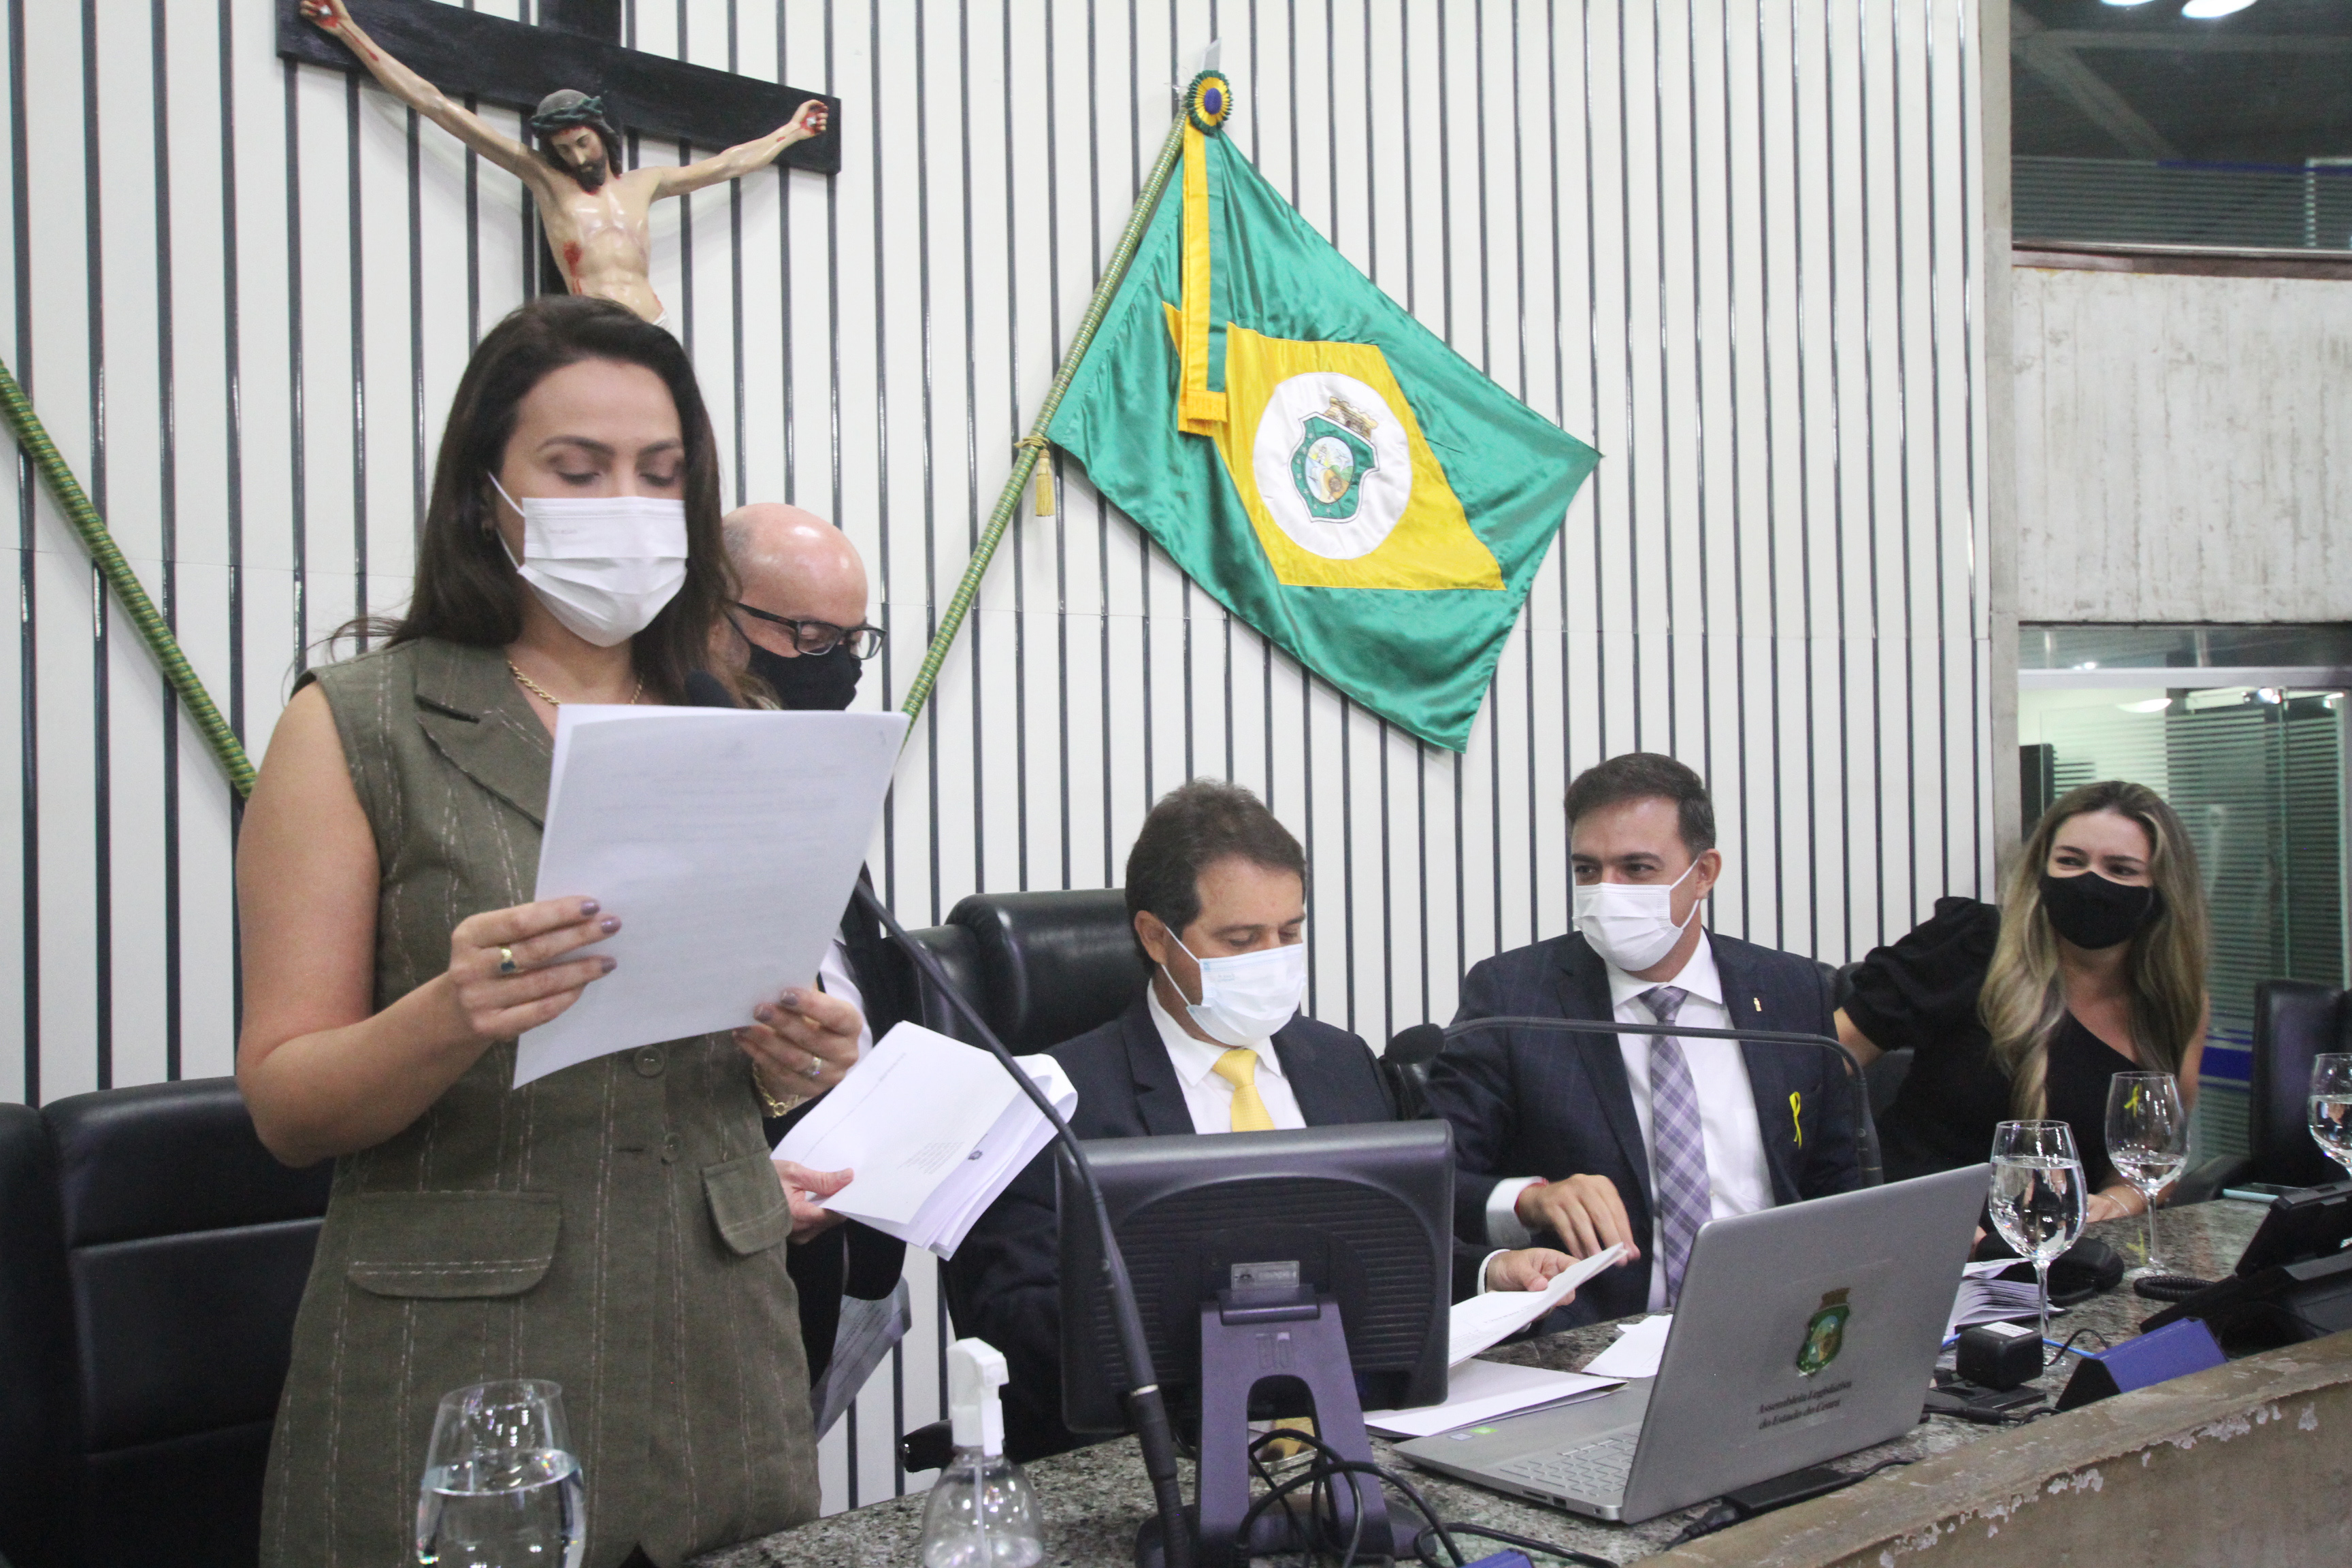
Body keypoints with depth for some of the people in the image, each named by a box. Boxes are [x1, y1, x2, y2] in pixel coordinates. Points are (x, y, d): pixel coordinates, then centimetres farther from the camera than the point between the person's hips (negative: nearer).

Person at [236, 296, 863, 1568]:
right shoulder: (358, 726, -3)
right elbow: (285, 1106, -6)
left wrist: (801, 1051, -5)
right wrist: (448, 1018, -25)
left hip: (719, 1353, 4)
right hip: (460, 1370, -3)